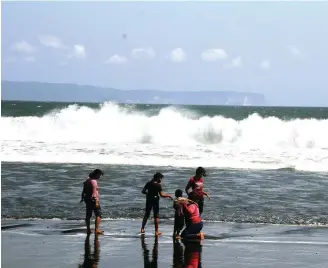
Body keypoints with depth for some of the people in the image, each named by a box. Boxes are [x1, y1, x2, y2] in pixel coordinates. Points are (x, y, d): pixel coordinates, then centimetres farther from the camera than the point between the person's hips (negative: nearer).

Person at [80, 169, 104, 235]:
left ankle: (88, 229, 17)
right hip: (93, 200, -9)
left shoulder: (87, 180, 9)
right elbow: (94, 192, -21)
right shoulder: (94, 181, -17)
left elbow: (84, 190, 17)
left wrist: (82, 198, 27)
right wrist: (96, 202, -22)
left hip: (87, 199, 9)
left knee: (88, 215, 12)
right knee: (98, 215, -2)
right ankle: (97, 229, -8)